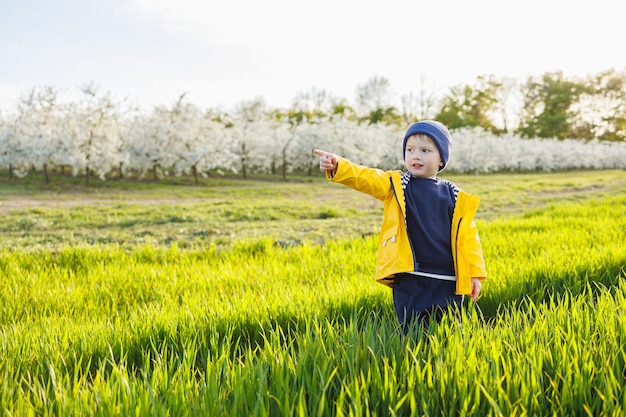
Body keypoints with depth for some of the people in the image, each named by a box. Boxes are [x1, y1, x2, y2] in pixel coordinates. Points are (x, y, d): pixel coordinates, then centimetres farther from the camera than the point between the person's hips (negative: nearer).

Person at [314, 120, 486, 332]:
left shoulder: (455, 197, 6)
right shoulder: (395, 184, 4)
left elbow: (467, 235, 8)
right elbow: (364, 178, -10)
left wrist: (475, 273, 5)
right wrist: (337, 166, -28)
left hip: (447, 282, 2)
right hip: (408, 279, -1)